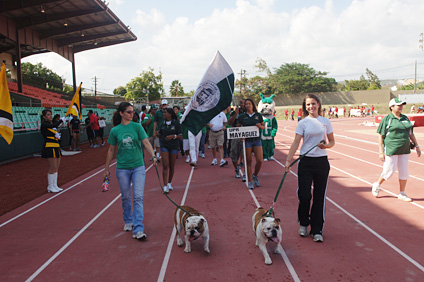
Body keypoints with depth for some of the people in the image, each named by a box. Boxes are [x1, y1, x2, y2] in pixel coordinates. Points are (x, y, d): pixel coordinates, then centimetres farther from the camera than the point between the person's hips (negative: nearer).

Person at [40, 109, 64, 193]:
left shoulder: (52, 123, 17)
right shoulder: (44, 124, -8)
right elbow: (54, 126, -26)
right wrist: (61, 120, -12)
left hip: (56, 147, 9)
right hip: (49, 147, -8)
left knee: (56, 168, 11)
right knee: (53, 168, -7)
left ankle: (54, 185, 19)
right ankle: (50, 187, 3)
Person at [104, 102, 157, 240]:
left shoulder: (137, 126, -1)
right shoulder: (115, 130, 1)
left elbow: (146, 142, -10)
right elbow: (111, 150, 8)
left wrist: (153, 155, -28)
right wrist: (106, 168, 11)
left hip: (138, 166, -1)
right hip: (122, 168, 1)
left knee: (138, 197, -6)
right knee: (125, 197, 13)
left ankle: (138, 230, -5)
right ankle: (128, 221, 36)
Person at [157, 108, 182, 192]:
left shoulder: (176, 123, -4)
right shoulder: (163, 124, 6)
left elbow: (181, 136, -6)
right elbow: (160, 135, 17)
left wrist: (173, 136, -23)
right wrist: (158, 134, -5)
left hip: (174, 146, -1)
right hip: (164, 146, 1)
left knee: (172, 166, 8)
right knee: (165, 165, -9)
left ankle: (169, 183, 27)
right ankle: (165, 186, -9)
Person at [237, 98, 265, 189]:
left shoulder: (258, 115, 7)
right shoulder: (242, 116, 3)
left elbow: (263, 126, 14)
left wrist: (260, 126, -8)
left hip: (257, 139, 1)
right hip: (246, 140, -1)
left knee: (260, 161, -5)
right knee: (248, 161, 2)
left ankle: (255, 175, 23)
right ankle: (250, 181, 13)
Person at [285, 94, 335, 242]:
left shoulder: (326, 122, 6)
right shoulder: (303, 123, 0)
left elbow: (332, 141, 12)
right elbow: (296, 143, -4)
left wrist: (326, 145, -10)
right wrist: (288, 160, -13)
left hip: (322, 161, 2)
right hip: (306, 162, -2)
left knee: (319, 196, 4)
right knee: (304, 195, -3)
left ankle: (317, 230, 15)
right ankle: (303, 224, 23)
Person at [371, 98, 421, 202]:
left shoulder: (405, 118, 11)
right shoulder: (387, 119, -5)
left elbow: (410, 133, 19)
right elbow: (381, 136, -7)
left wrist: (417, 146, 15)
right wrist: (381, 152, -11)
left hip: (404, 150, 6)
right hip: (391, 149, -5)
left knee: (404, 172, 7)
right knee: (389, 171, -2)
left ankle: (402, 194, 21)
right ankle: (377, 185, 23)